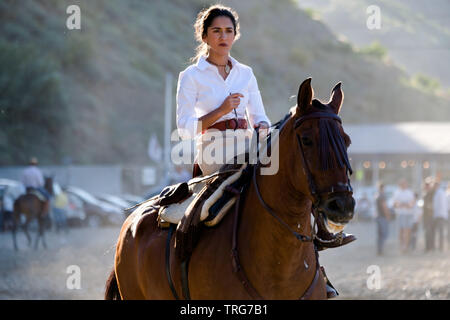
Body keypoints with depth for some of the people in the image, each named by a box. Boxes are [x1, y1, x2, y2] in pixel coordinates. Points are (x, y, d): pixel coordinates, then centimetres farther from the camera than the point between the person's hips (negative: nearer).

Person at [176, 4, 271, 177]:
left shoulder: (246, 73, 16)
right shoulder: (191, 76, 2)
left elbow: (258, 117, 17)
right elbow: (185, 129, -3)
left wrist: (262, 127, -8)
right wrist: (221, 111, -14)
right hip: (214, 151, -5)